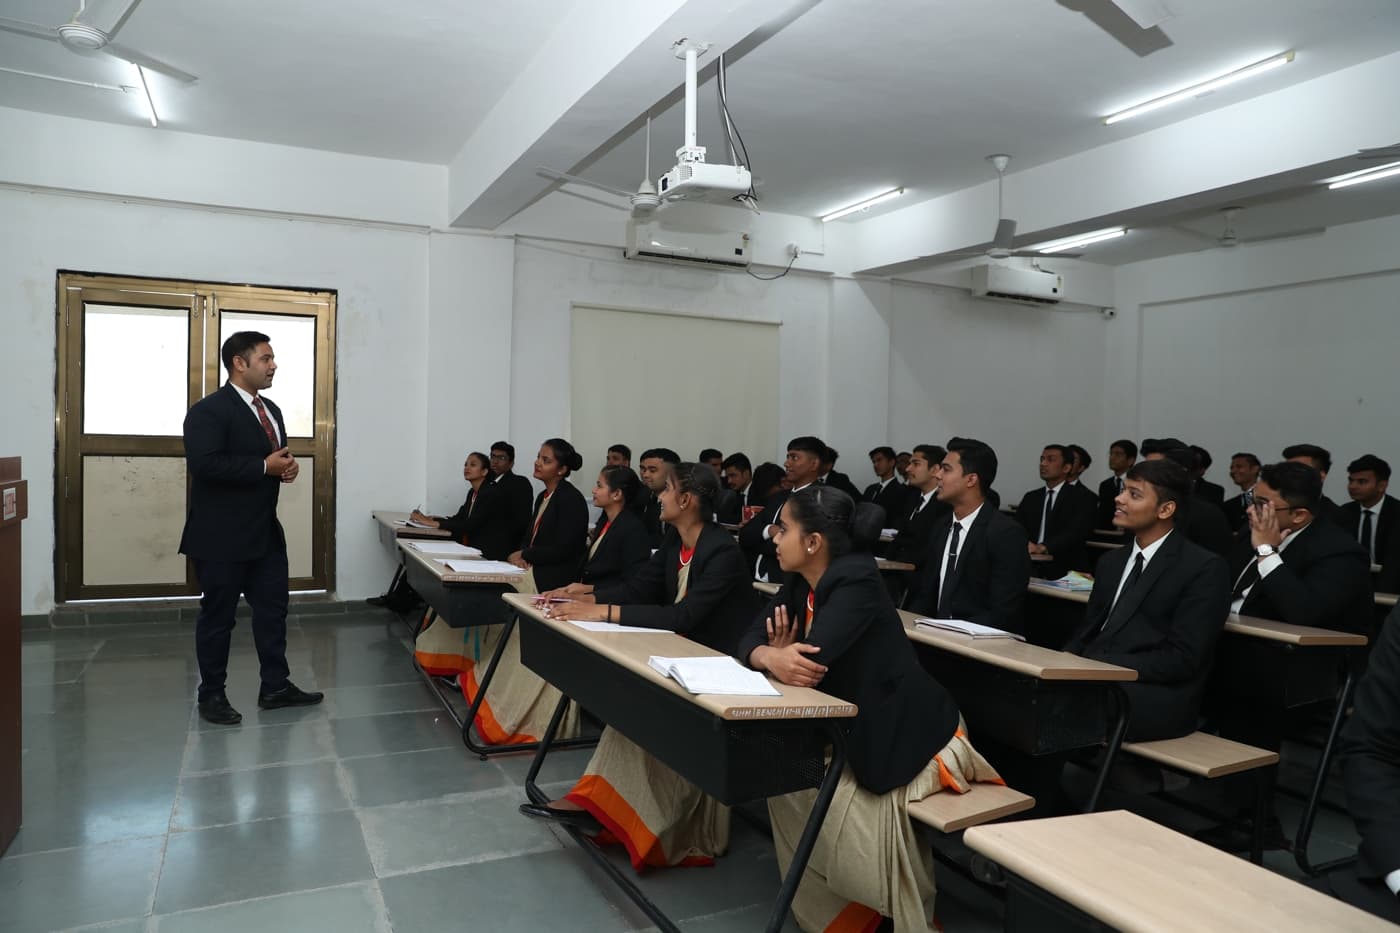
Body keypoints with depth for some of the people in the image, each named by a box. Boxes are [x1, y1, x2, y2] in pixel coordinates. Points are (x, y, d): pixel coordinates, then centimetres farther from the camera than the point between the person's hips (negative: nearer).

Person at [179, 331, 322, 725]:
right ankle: (212, 695, 19)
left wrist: (288, 466, -1)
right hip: (222, 536, -8)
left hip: (265, 531, 8)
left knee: (273, 608, 11)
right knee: (218, 616, 5)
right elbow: (203, 463, -26)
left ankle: (275, 686, 22)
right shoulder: (208, 410, -13)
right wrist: (265, 466, -22)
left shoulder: (271, 409, 13)